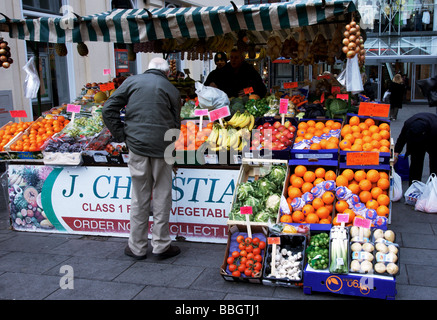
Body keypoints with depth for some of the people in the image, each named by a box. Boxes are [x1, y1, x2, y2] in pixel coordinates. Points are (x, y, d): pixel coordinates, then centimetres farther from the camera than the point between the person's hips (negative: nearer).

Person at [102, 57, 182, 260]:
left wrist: (122, 135, 6)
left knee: (139, 198, 8)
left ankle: (137, 247, 18)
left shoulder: (132, 81, 8)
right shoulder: (171, 90, 7)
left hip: (137, 145, 1)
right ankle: (161, 245, 15)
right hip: (161, 147, -1)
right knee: (162, 197, 8)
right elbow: (176, 124, 8)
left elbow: (108, 109, 2)